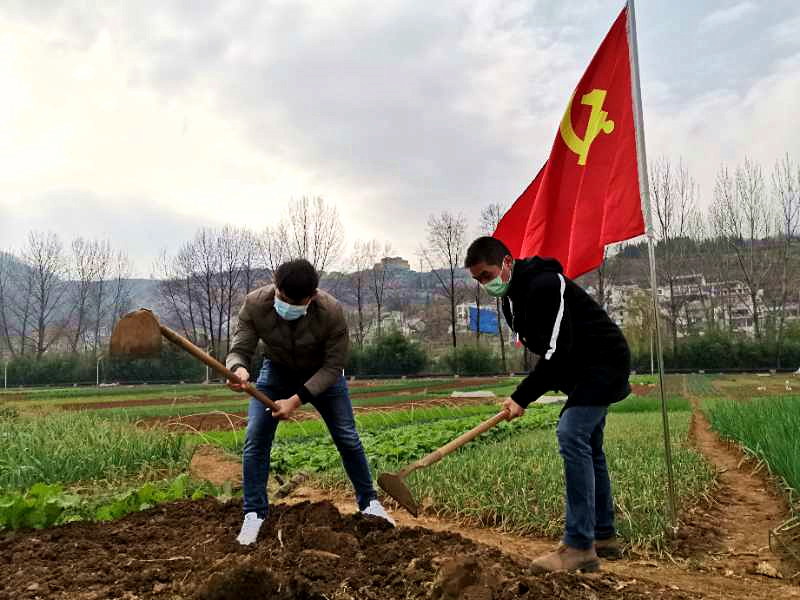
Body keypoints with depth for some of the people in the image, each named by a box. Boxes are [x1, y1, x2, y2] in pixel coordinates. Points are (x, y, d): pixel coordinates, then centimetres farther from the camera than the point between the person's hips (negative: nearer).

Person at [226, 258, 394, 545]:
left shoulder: (332, 312, -35)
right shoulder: (255, 304, -30)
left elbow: (333, 367, -27)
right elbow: (239, 349, -26)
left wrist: (297, 400, -36)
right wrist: (238, 369, -51)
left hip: (322, 373, -1)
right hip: (276, 371, 1)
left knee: (348, 438, 2)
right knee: (255, 438, -11)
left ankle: (369, 502, 23)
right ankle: (254, 514, 6)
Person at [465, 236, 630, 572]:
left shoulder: (543, 285, -24)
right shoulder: (512, 299, 8)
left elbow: (556, 351, -28)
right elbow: (547, 350, 15)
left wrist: (523, 397, -24)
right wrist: (523, 396, 3)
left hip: (604, 362, -10)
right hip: (582, 371, 11)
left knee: (571, 436, -20)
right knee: (587, 446, 12)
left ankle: (580, 547, -17)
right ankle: (604, 536, 23)